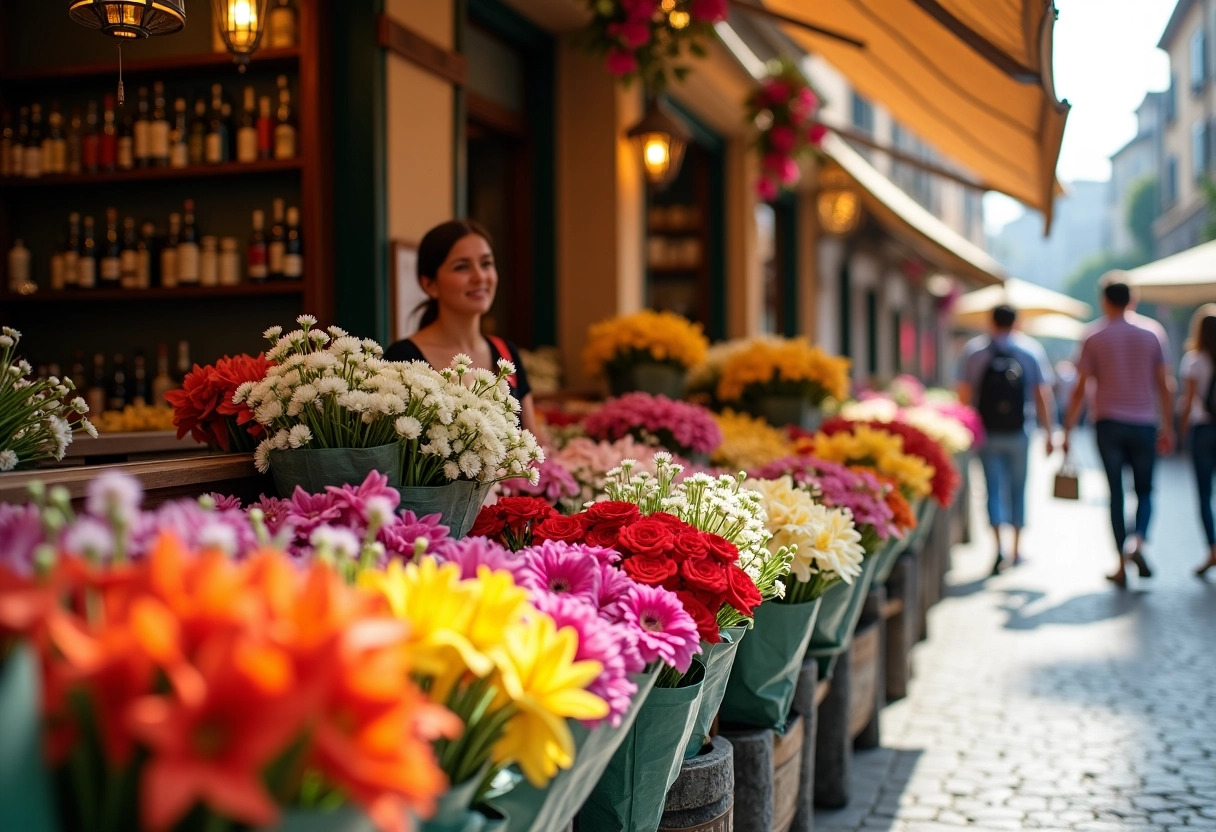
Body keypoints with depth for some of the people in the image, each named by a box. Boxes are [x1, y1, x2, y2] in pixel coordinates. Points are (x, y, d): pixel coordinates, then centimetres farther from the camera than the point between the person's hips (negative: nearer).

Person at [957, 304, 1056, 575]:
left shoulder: (974, 350, 1)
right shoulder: (1031, 349, 2)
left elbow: (964, 394, -2)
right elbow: (1043, 395, 0)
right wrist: (1049, 432, 4)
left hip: (988, 433, -1)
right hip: (1019, 432, 1)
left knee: (994, 489, 1)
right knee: (1018, 489, 13)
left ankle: (999, 547, -16)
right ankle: (1016, 550, 20)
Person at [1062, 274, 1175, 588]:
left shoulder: (1094, 340, -1)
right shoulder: (1151, 336, 4)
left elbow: (1081, 390, -2)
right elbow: (1164, 387, 3)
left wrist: (1067, 430, 4)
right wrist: (1167, 428, 11)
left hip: (1108, 424, -1)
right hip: (1144, 424, 1)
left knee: (1116, 493, 6)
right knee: (1144, 490, 11)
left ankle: (1122, 563, 4)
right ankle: (1138, 541, -16)